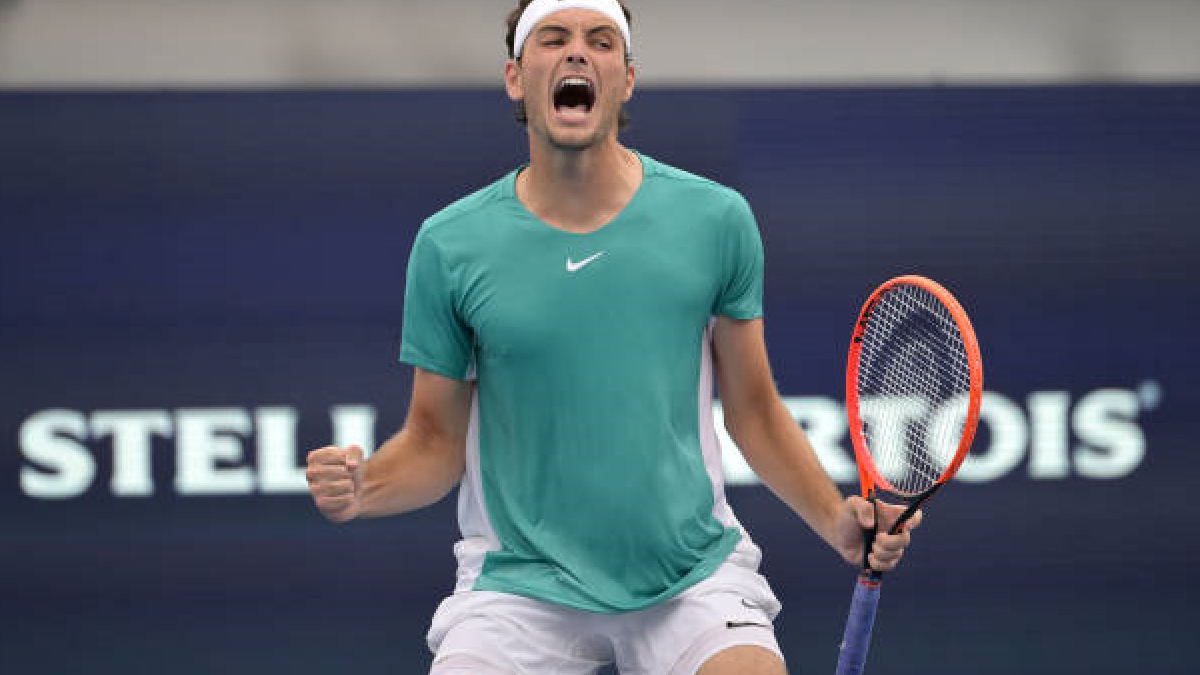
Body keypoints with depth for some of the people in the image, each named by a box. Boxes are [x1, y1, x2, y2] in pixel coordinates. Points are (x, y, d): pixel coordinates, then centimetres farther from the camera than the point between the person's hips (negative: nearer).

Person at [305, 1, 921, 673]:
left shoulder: (716, 219, -1)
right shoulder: (449, 244, -3)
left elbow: (753, 410, 8)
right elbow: (435, 442, 4)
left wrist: (836, 519, -5)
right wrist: (362, 488, -16)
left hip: (694, 580, 0)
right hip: (521, 586, 0)